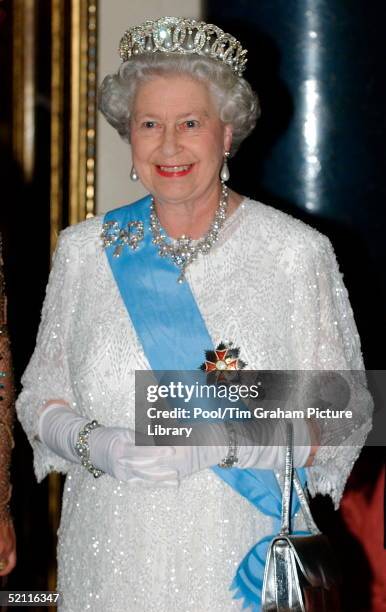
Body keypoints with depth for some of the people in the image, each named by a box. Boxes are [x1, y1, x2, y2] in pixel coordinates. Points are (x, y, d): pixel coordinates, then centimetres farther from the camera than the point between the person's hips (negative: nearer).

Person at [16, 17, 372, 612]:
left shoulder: (298, 252, -5)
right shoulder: (84, 250, 4)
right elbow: (40, 398, 9)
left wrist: (225, 446, -20)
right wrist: (96, 446, -13)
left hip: (245, 564, -2)